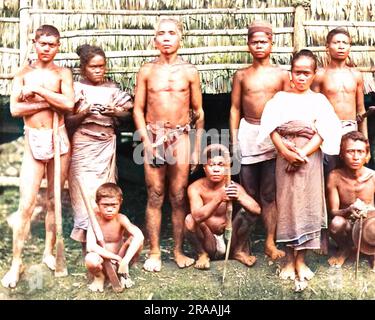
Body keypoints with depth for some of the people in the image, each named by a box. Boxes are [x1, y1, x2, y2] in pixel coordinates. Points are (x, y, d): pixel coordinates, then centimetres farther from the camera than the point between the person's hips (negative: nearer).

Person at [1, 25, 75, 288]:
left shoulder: (63, 73, 2)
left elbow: (69, 103, -15)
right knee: (26, 205, -4)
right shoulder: (23, 73, 4)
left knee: (54, 200, 10)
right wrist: (50, 103, -12)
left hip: (58, 139, 1)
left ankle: (49, 252, 25)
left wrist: (38, 90, -14)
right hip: (34, 141, 0)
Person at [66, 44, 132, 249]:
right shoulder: (77, 88, 2)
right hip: (83, 144, -3)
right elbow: (68, 121, 0)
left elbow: (127, 110, 11)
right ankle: (86, 245, -1)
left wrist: (114, 111, -7)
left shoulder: (111, 88, 10)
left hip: (106, 145, 3)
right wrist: (84, 112, -18)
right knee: (85, 192, -7)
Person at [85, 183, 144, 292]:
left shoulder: (121, 219, -13)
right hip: (102, 260, -2)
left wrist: (125, 261, -41)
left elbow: (139, 235, -32)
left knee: (137, 238, -23)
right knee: (90, 259, -38)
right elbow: (91, 246, -29)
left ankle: (124, 274, 0)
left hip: (118, 258, 2)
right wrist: (115, 257, -32)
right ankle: (99, 277, 0)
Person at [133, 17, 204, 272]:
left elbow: (199, 112, 7)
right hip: (153, 136, 0)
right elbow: (138, 109, 5)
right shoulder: (147, 71, 4)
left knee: (179, 197, 4)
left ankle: (179, 250, 15)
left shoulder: (189, 71, 3)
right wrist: (147, 141, -6)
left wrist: (197, 148, 3)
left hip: (180, 136, 0)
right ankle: (154, 252, 13)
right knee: (155, 197, 4)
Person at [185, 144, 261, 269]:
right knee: (189, 219, -27)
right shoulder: (196, 188, -16)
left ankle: (239, 251, 4)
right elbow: (198, 216, -34)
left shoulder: (234, 187, -13)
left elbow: (257, 210, -24)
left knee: (244, 212, -19)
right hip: (208, 243, -1)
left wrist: (239, 198, -43)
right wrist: (219, 199, -48)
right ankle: (202, 254, 1)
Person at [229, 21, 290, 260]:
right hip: (248, 133, 1)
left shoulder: (281, 75, 6)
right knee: (249, 193, 5)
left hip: (274, 134, 0)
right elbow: (235, 109, 8)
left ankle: (270, 243, 9)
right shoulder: (241, 75, 8)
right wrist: (234, 139, 2)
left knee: (269, 193, 2)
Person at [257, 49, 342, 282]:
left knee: (307, 206, 2)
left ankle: (301, 260, 12)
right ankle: (290, 260, 13)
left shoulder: (319, 99, 6)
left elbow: (322, 132, -4)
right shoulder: (281, 97, 8)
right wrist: (283, 149, -18)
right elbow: (271, 127, -2)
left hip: (310, 157, 0)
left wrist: (303, 154, -16)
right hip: (284, 156, 0)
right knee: (286, 205, 3)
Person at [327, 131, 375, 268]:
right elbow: (333, 212, -14)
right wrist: (349, 210, -36)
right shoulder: (335, 176, -14)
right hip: (348, 224, 0)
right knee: (336, 223, -35)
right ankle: (345, 249, 2)